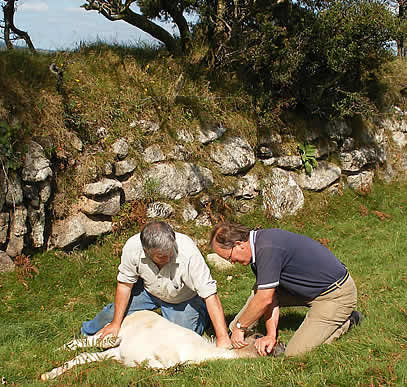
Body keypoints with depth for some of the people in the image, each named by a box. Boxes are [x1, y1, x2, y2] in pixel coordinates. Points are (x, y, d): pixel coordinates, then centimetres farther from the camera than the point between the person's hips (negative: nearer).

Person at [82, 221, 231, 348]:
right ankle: (88, 331, 36)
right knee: (113, 315, -1)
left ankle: (202, 315, 21)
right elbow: (125, 284, -14)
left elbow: (210, 295, -38)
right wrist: (116, 323, -8)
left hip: (184, 299, -2)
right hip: (148, 289, 2)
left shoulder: (188, 252, -42)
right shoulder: (132, 247, -32)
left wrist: (223, 338, -41)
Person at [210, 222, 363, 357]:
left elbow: (265, 300, -22)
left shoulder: (268, 249, -27)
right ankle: (233, 332, 23)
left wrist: (240, 326, -8)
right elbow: (270, 297, 1)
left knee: (295, 353, -10)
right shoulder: (258, 245, 3)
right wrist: (271, 334, -8)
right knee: (259, 290, 9)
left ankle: (346, 322, 5)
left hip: (337, 295, -10)